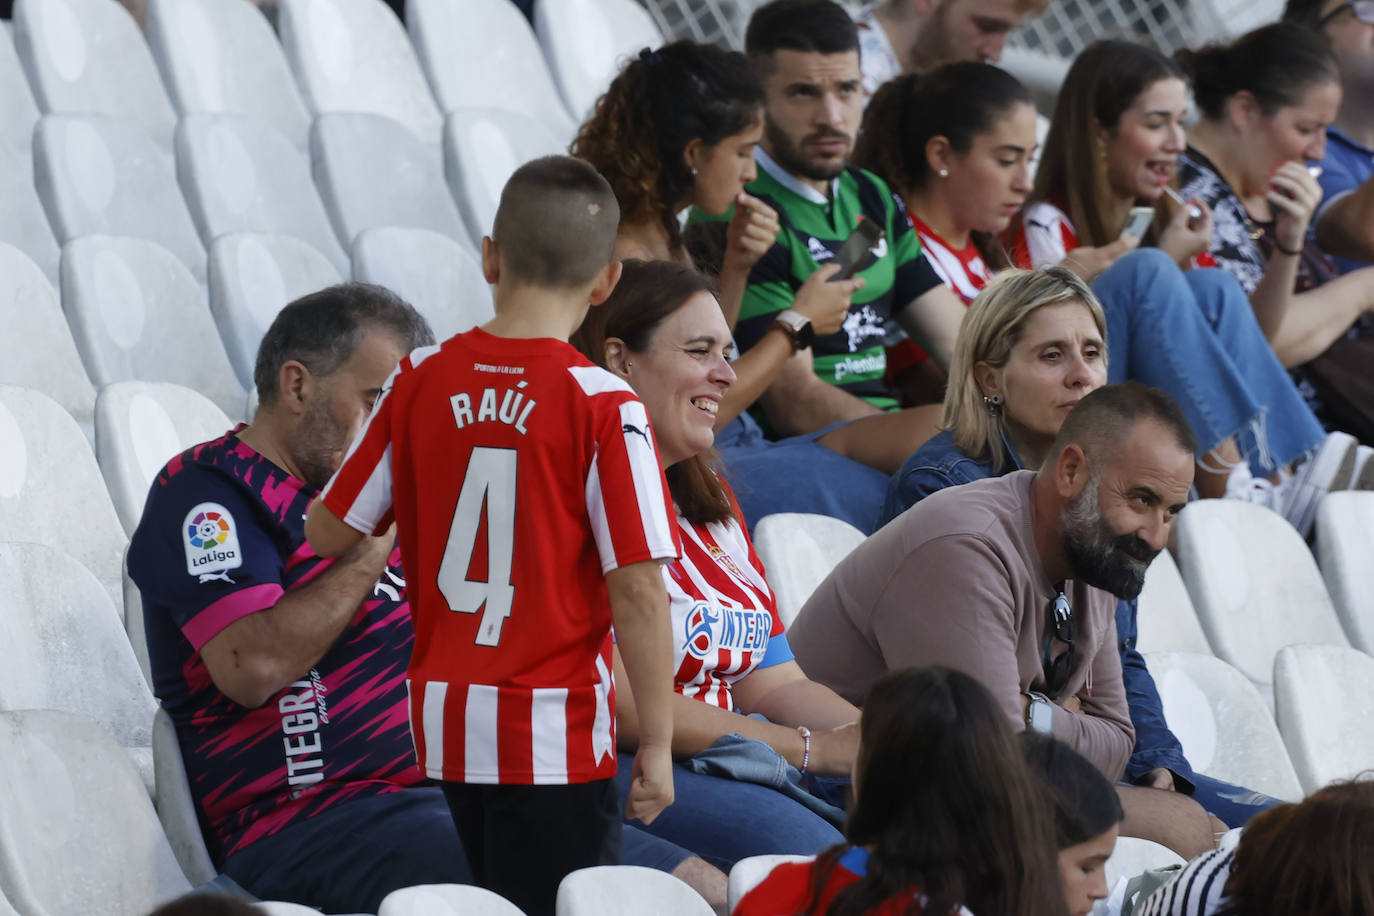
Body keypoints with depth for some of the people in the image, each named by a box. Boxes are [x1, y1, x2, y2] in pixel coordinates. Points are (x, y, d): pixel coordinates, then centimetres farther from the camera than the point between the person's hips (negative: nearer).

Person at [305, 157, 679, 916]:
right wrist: (657, 742, -7)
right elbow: (637, 590, -14)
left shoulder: (420, 379, 0)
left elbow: (329, 532, 5)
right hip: (554, 732, -5)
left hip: (443, 719, 5)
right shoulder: (602, 405, -13)